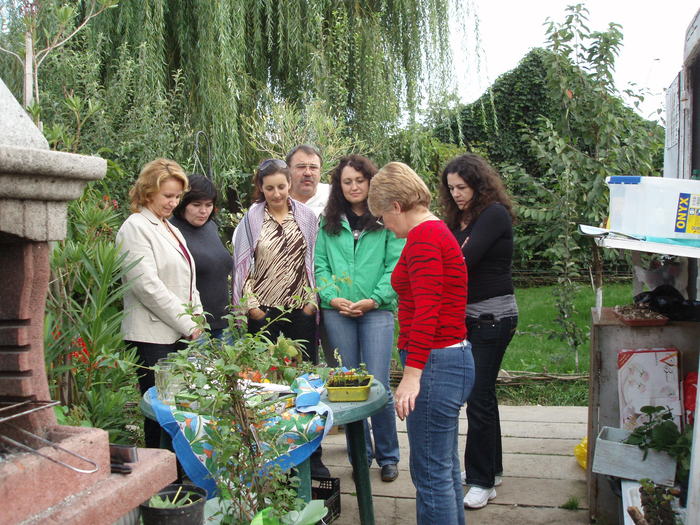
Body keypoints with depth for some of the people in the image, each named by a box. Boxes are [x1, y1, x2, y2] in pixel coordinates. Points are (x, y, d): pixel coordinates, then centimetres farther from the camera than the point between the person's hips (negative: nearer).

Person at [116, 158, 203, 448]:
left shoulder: (171, 230, 21)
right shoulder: (135, 227, -6)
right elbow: (147, 286, -15)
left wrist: (197, 321, 9)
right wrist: (187, 324, -13)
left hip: (182, 334, 8)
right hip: (153, 335, -8)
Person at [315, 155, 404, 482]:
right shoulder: (328, 222, 12)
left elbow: (396, 264, -3)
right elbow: (320, 264, 8)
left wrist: (375, 299, -12)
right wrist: (332, 297, -7)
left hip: (377, 309, -3)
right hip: (337, 311, 3)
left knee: (378, 384, -4)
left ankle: (388, 456, 14)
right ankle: (360, 455, 22)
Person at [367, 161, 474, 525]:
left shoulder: (423, 237, -14)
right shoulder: (437, 231, 17)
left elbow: (427, 309, -23)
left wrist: (412, 373, -26)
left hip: (435, 363, -11)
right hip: (453, 359, 11)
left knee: (430, 472, -2)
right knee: (445, 468, 20)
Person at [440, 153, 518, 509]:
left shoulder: (494, 213, -12)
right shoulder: (460, 219, 14)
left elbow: (466, 259, -22)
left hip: (493, 316, -9)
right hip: (469, 315, 9)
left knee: (478, 396, -7)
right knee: (481, 393, 15)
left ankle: (483, 481, 4)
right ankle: (490, 467, 29)